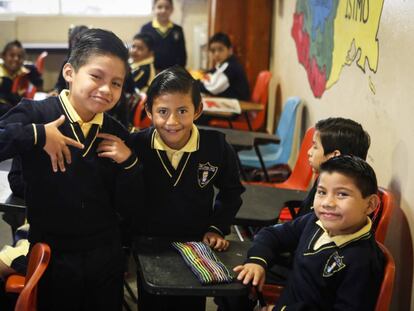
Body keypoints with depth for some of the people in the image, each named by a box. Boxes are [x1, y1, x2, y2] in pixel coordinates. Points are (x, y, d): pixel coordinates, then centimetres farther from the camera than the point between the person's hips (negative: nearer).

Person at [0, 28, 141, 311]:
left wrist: (129, 163, -12)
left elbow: (126, 207, 2)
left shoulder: (118, 135, 0)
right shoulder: (36, 115, -12)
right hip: (51, 256, -3)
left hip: (105, 256, 4)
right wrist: (36, 135, -27)